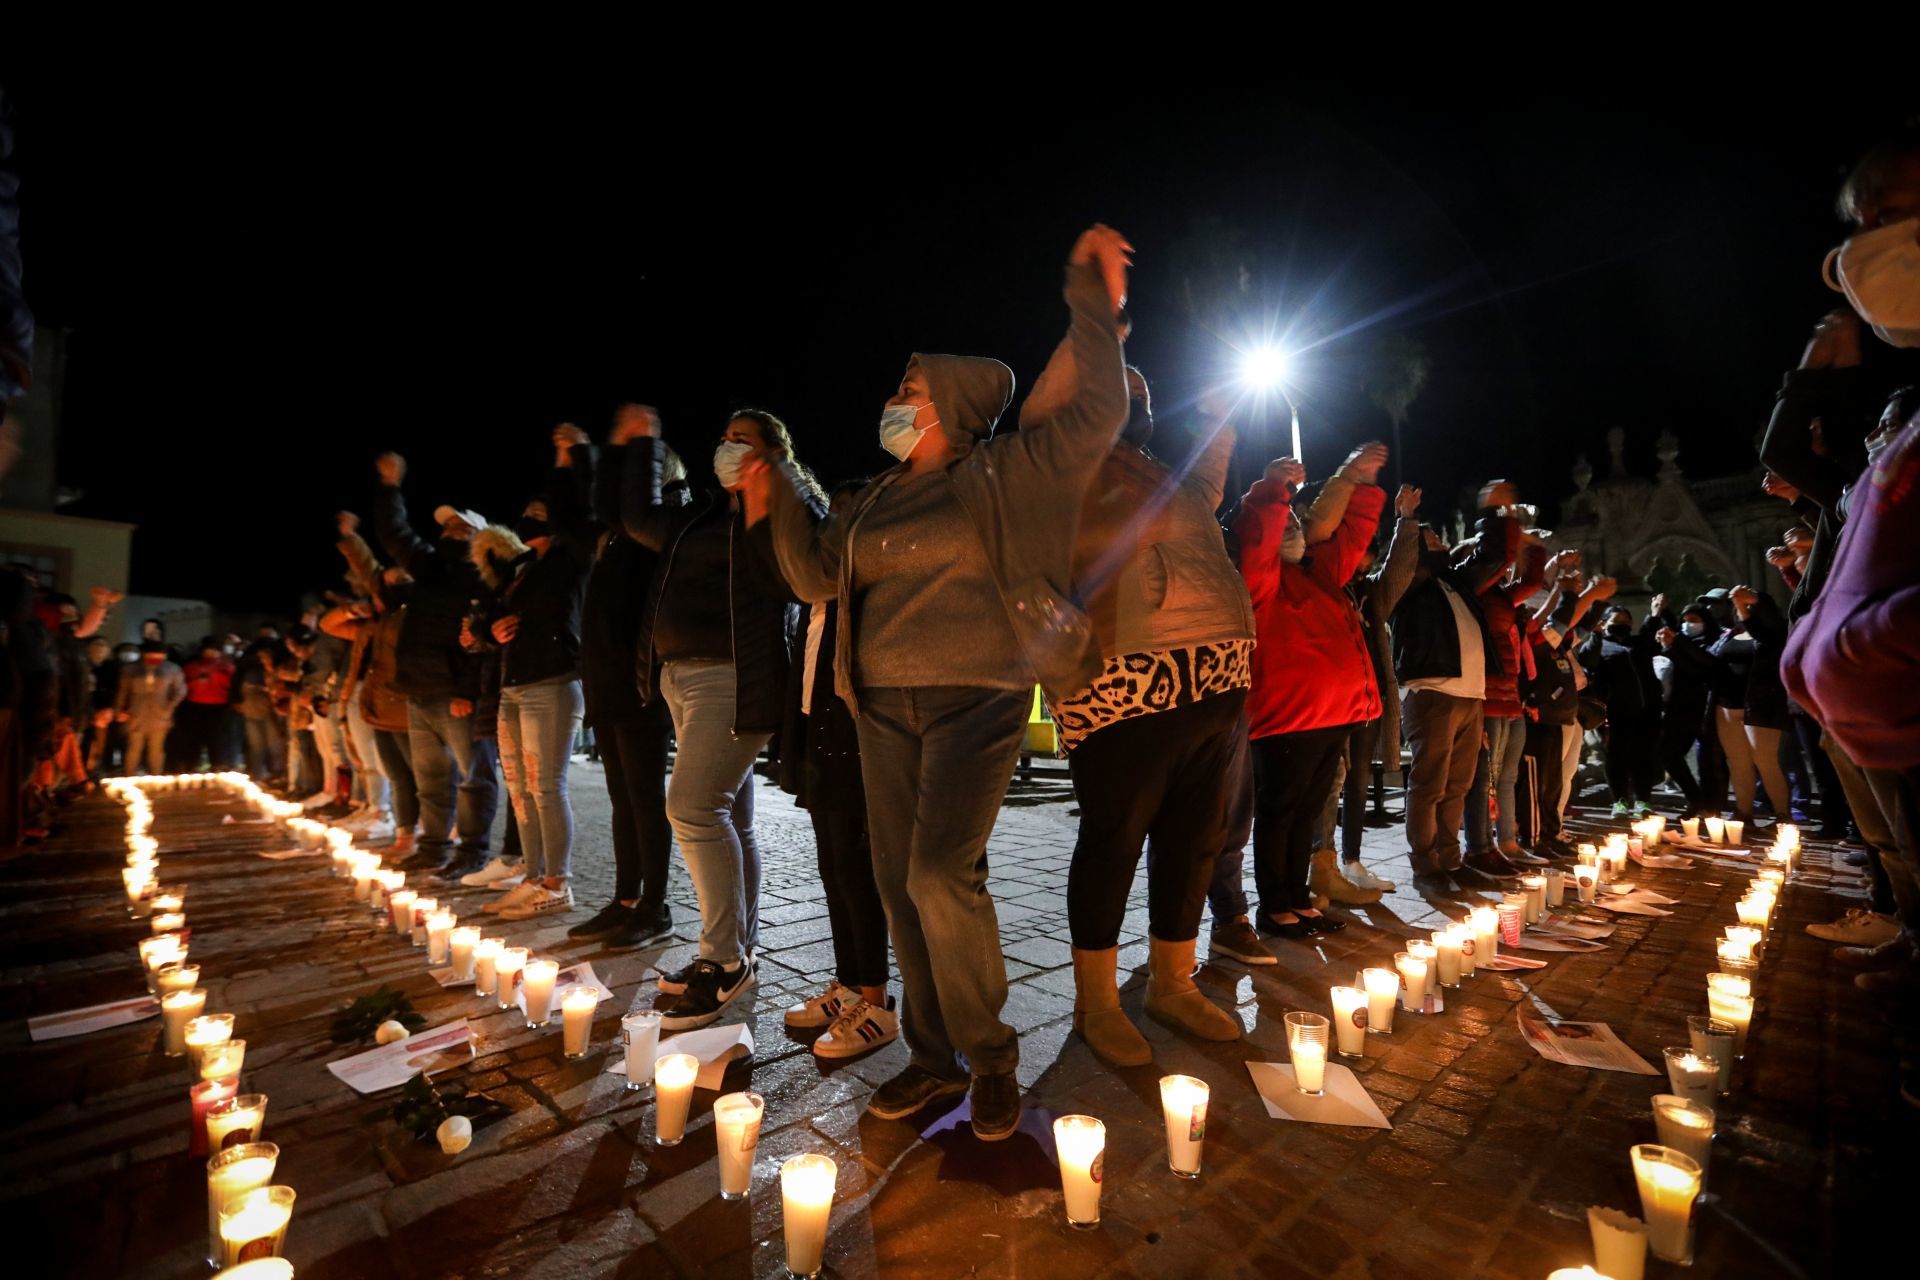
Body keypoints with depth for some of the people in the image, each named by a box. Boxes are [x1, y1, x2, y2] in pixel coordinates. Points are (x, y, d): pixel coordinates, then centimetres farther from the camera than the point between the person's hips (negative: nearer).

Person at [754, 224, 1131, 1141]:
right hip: (884, 706, 7)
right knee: (900, 881, 7)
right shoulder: (875, 499, 17)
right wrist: (778, 496, 13)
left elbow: (1096, 413, -6)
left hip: (976, 701, -6)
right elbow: (814, 574, 19)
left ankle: (991, 1056, 8)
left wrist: (1090, 299, -6)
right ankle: (934, 1056, 25)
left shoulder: (1004, 473, 1)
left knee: (942, 875, -17)